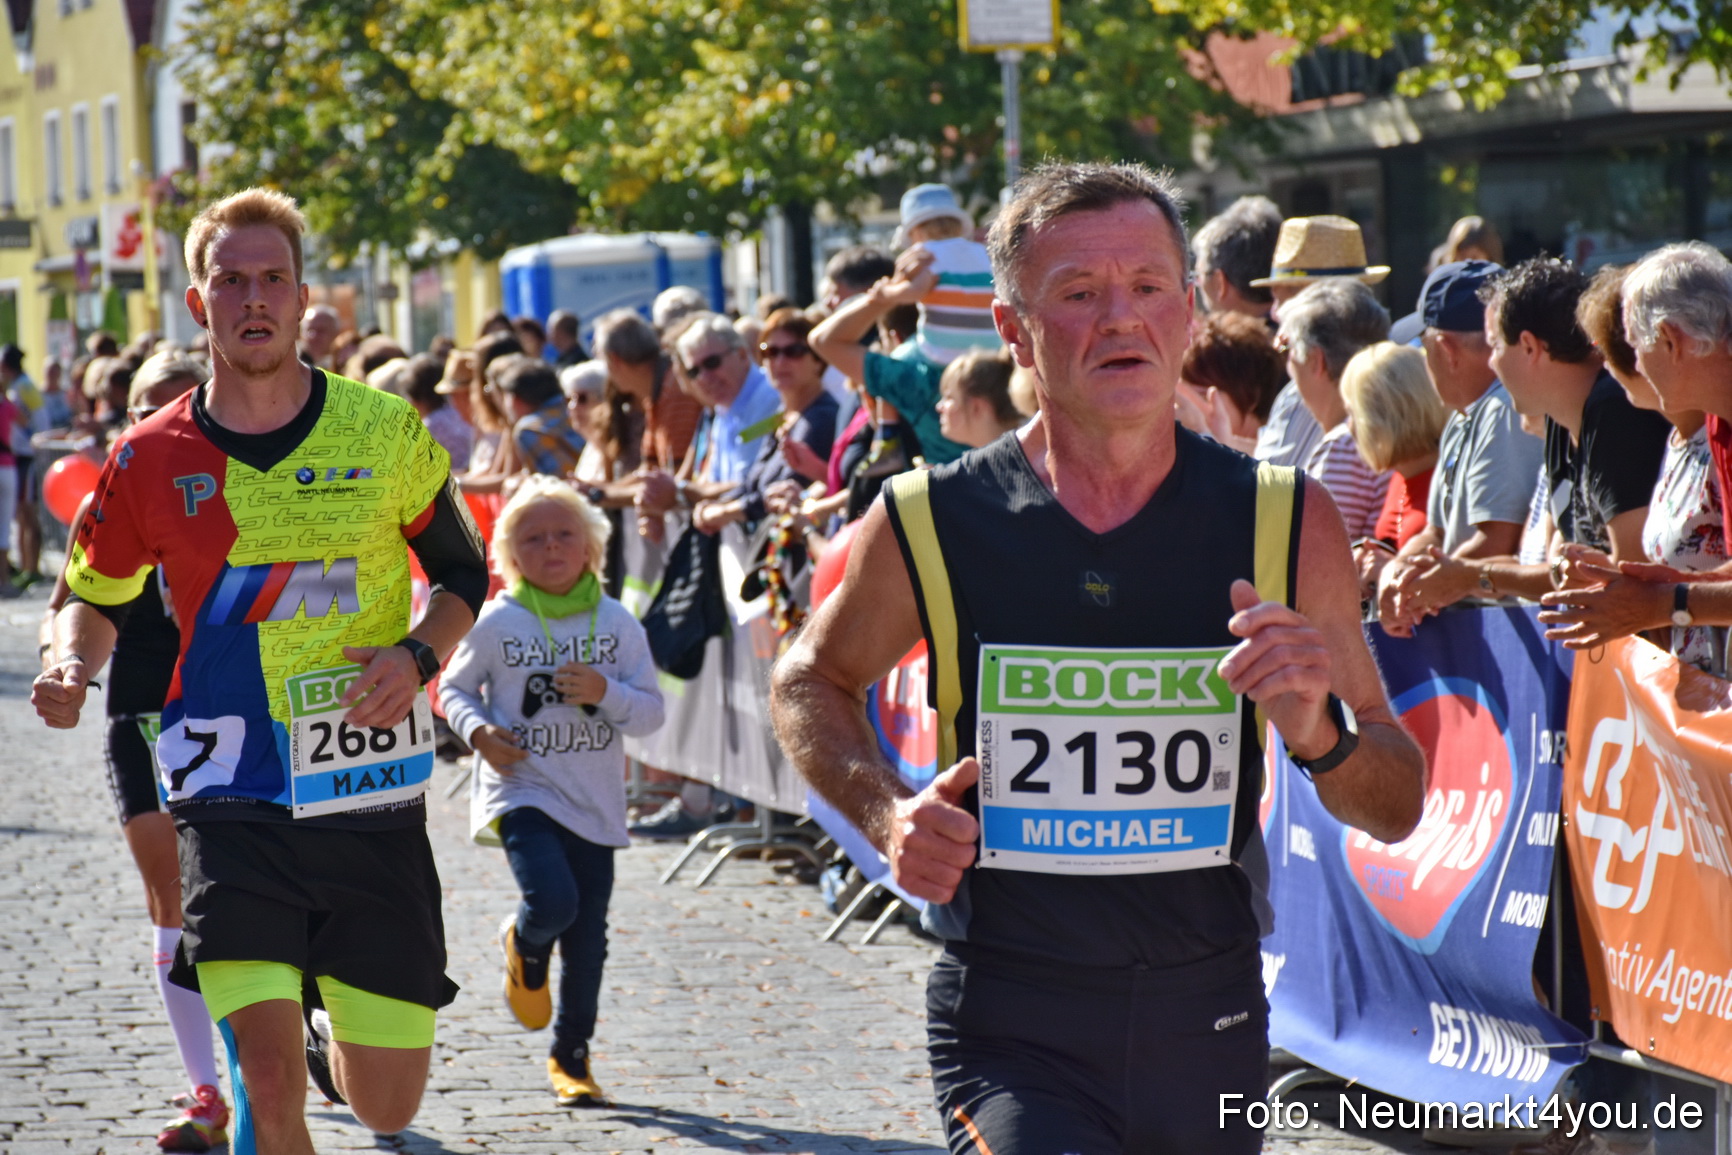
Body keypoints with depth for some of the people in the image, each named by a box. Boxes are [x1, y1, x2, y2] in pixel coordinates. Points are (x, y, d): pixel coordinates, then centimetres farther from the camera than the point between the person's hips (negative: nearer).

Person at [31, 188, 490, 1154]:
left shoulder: (386, 432, -1)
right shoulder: (151, 460, -1)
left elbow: (464, 574, 11)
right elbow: (96, 596, 14)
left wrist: (418, 657, -9)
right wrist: (73, 666, -8)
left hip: (373, 797, 1)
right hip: (233, 805, -1)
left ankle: (322, 1023, 42)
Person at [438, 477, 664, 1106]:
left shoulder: (617, 623, 1)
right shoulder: (496, 623, -3)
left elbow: (653, 712, 3)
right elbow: (454, 688, 10)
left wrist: (606, 692, -16)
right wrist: (478, 730, -10)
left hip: (595, 802, 3)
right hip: (522, 790, -3)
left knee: (587, 936, 6)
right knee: (553, 901, -24)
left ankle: (571, 1055, 24)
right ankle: (524, 946, 13)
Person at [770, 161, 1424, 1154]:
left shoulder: (1286, 522, -1)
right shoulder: (928, 525, -5)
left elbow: (1397, 806, 5)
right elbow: (812, 680, 15)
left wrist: (1317, 735, -17)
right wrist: (884, 809, -4)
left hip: (1209, 1025, 3)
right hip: (1009, 1031, -3)